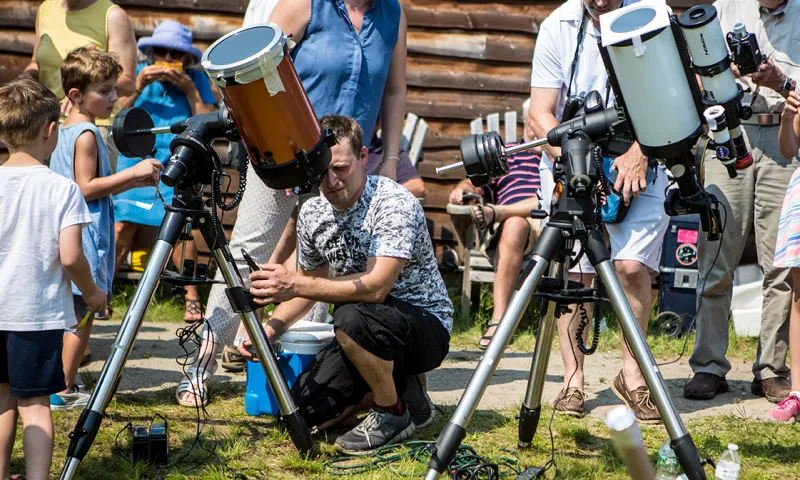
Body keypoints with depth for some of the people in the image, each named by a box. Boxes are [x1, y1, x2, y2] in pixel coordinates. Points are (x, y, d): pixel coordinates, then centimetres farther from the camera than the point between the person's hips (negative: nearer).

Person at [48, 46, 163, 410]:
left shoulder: (66, 131, 15)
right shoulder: (87, 134, -14)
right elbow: (86, 188, -19)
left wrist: (134, 181, 13)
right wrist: (131, 172, -17)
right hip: (85, 242, -10)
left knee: (70, 313, 15)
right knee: (82, 314, -4)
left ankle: (59, 385, 20)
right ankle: (64, 391, -2)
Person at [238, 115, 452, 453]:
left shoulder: (394, 204, -23)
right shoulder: (312, 213, 0)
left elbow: (375, 286, -33)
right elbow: (310, 283, 12)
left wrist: (295, 285, -36)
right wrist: (270, 329, -5)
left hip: (427, 326, -7)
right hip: (366, 335, 7)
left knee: (353, 317, -36)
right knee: (303, 411, -9)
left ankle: (394, 413, -12)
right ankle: (396, 384, 14)